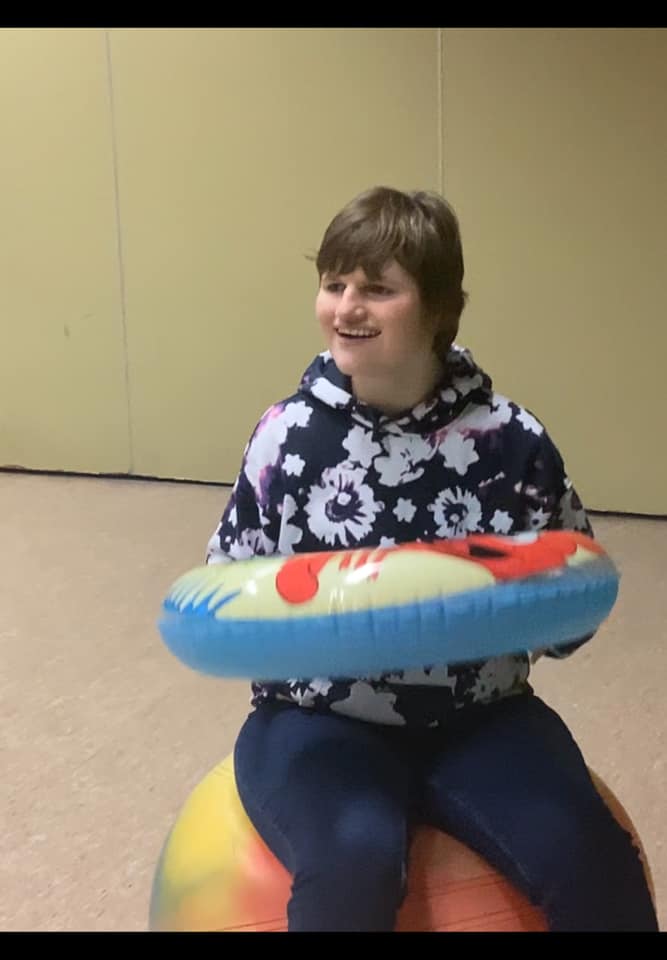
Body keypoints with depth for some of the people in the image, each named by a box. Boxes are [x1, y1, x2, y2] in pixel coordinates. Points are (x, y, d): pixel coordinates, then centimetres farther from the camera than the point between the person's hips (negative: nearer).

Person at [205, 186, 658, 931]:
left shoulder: (510, 438, -5)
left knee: (591, 859, -20)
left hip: (478, 718, 1)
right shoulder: (289, 432, -4)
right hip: (322, 721, -1)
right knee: (353, 864, -29)